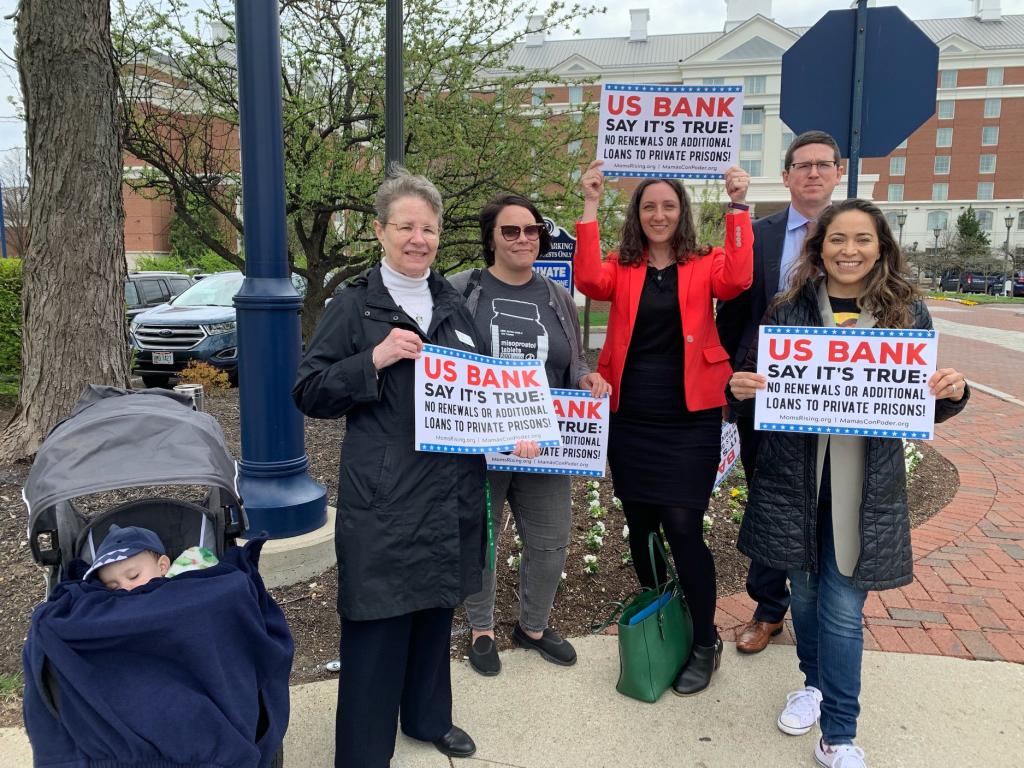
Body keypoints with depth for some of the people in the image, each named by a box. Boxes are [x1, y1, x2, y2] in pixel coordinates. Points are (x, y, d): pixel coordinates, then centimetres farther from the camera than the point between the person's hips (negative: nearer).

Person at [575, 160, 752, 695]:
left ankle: (705, 643, 16)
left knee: (682, 528, -6)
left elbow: (737, 279, -18)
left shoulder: (703, 264, 4)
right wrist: (591, 205, -15)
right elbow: (589, 281, -14)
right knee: (640, 527, 13)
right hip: (630, 419, 3)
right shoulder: (622, 267, 7)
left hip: (690, 419, -3)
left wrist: (737, 205, -18)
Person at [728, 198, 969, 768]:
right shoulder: (789, 310, -1)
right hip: (795, 477, 1)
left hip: (866, 485, -1)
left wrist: (952, 393, -16)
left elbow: (925, 406, 6)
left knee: (843, 606, 3)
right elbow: (756, 381, 6)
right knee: (804, 589, 16)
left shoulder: (908, 312, 0)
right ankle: (815, 682, 42)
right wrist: (741, 388, -17)